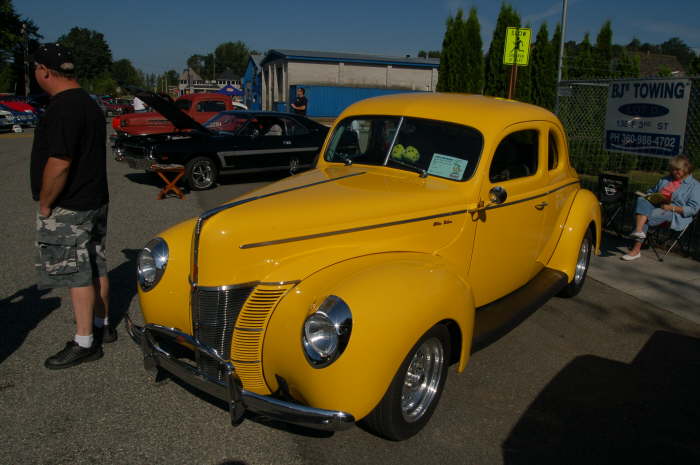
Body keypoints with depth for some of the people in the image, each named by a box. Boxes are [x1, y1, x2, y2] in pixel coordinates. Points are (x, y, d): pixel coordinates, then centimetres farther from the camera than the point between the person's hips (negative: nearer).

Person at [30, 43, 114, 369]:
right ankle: (102, 326, 28)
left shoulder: (63, 108, -18)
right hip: (95, 201, 10)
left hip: (68, 208, -10)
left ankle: (85, 344, 6)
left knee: (77, 274, -3)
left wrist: (45, 205, -13)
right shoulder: (89, 103, 13)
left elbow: (59, 163, -24)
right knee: (96, 268, 16)